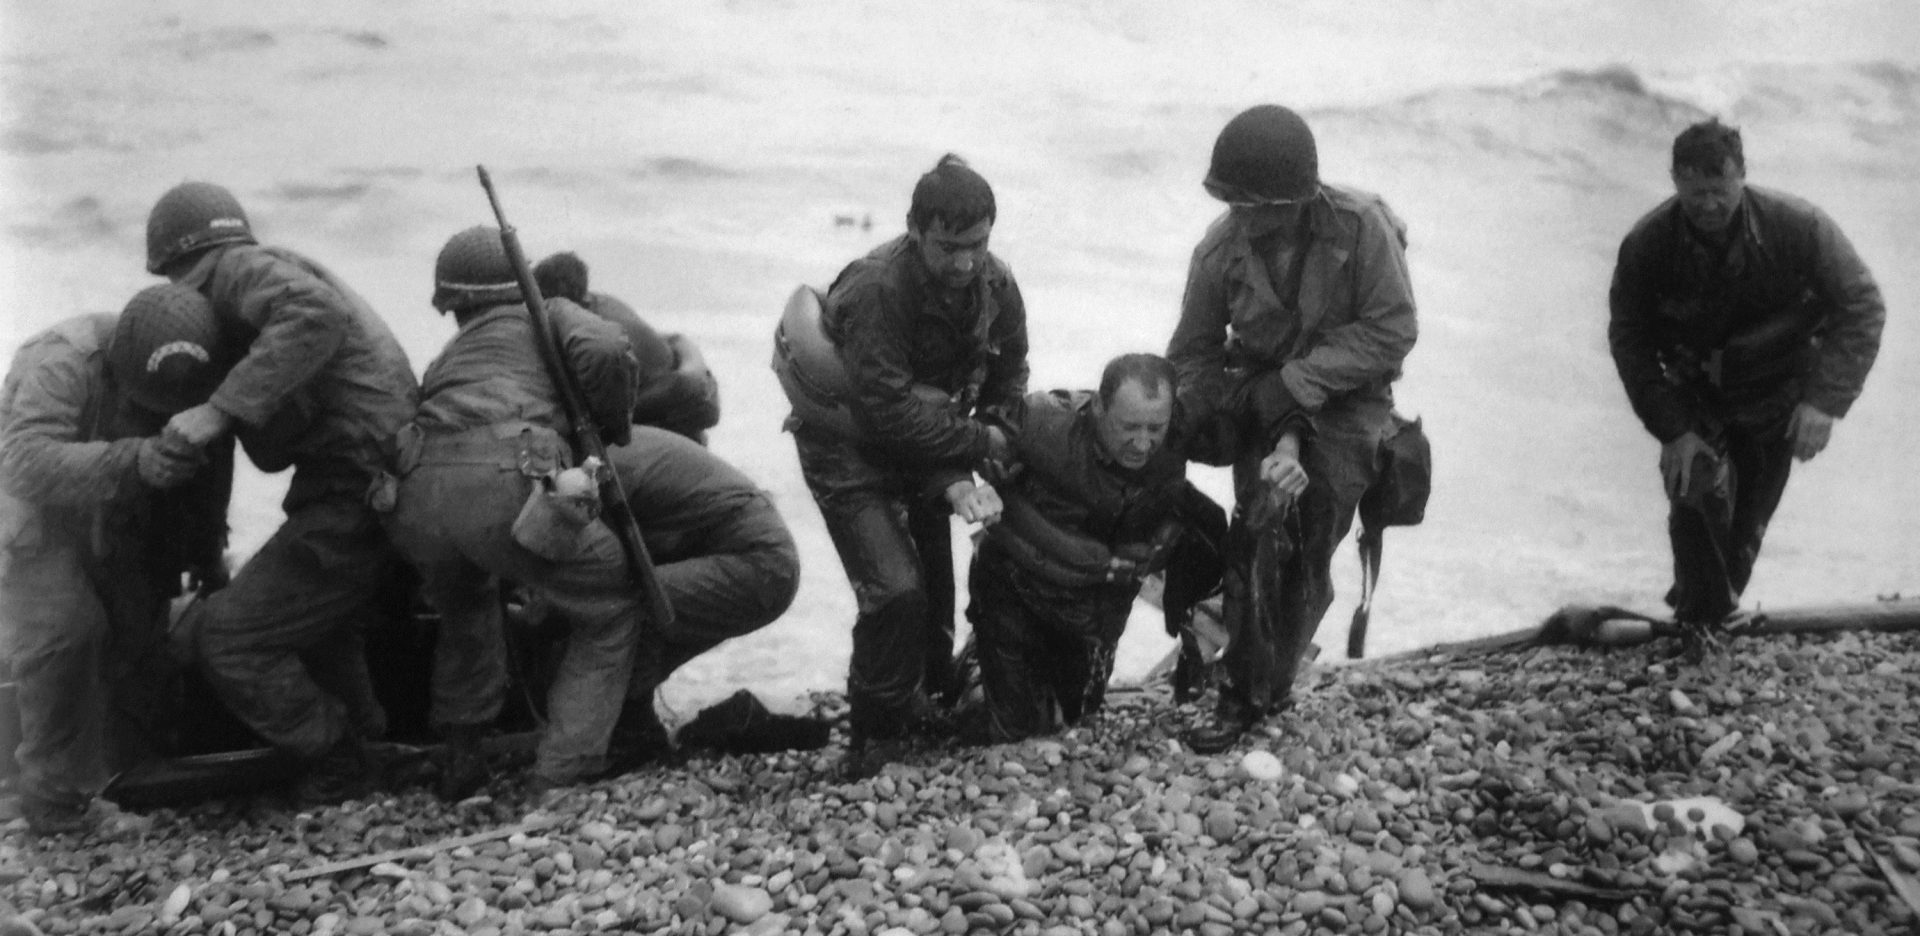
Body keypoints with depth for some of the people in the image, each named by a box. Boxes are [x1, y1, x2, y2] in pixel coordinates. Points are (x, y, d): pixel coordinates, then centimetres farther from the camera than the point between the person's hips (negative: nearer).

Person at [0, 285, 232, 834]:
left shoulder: (197, 383, -16)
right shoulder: (63, 365, -35)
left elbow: (210, 469, 2)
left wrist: (206, 555, 10)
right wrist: (131, 461, -64)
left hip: (123, 533, 5)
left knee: (139, 639, 4)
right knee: (62, 635, -21)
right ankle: (55, 800, -9)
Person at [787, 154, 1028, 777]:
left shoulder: (996, 284, -14)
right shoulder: (876, 289, -33)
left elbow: (1008, 387, -5)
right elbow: (890, 415, -33)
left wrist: (956, 478, -16)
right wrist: (980, 443, -25)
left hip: (928, 442, 6)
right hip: (847, 442, -6)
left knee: (935, 582, 13)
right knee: (895, 592, -15)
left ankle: (933, 697, 38)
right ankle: (877, 743, 5)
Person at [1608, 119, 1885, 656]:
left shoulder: (1798, 227, -24)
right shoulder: (1646, 247, -22)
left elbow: (1861, 306, -16)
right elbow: (1629, 343, -14)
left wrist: (1825, 401, -26)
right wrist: (1673, 431, -22)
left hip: (1774, 397, 0)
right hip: (1694, 397, 0)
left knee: (1749, 519, 8)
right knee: (1697, 495, -18)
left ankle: (1711, 605, 33)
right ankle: (1699, 616, 2)